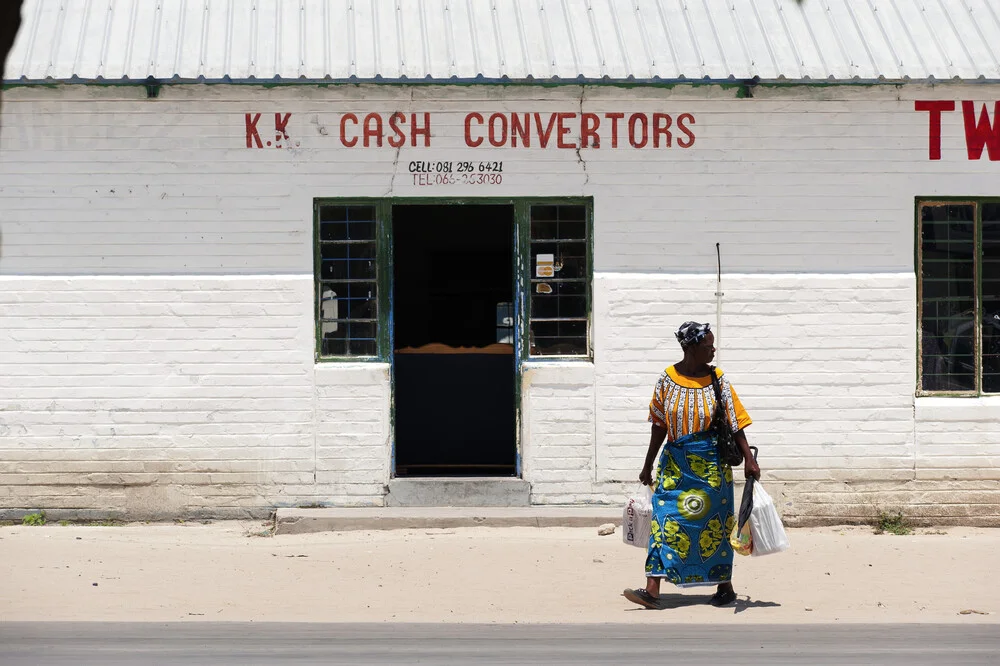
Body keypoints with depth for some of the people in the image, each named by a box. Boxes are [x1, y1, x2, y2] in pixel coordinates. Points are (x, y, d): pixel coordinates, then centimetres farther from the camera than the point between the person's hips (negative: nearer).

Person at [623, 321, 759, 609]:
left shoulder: (717, 380, -2)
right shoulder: (668, 379, 0)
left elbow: (735, 423, -2)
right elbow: (659, 425, 7)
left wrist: (748, 459, -11)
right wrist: (648, 466, 11)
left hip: (711, 464, -1)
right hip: (676, 463, 1)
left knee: (714, 524, 5)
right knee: (665, 520, -7)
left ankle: (725, 586, 19)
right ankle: (652, 590, -10)